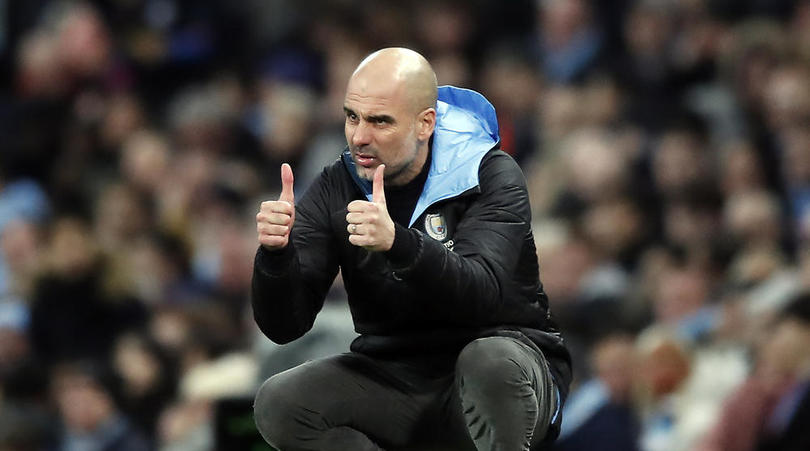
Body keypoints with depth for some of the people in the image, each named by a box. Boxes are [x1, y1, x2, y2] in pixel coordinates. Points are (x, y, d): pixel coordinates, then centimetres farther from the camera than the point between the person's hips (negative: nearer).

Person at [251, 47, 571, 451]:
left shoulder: (490, 177, -11)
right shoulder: (336, 189, -1)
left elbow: (483, 294, -30)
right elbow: (284, 326, -7)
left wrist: (397, 242, -47)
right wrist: (275, 253, -29)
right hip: (395, 379, 4)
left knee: (493, 361, -38)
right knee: (277, 404, -20)